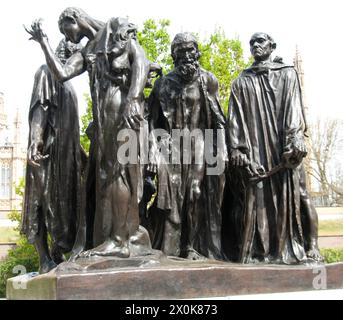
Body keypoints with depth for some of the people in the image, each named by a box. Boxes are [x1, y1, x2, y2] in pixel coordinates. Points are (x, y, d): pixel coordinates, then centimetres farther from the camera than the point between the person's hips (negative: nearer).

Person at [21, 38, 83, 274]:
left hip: (65, 152, 9)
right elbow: (39, 109, -13)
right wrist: (35, 144, -24)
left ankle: (58, 256, 11)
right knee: (44, 202, -7)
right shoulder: (47, 72, -1)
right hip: (48, 150, -9)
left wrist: (79, 152, 22)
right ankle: (45, 260, -5)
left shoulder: (66, 82, 23)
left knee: (63, 204, 7)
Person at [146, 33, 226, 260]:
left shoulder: (207, 81, 7)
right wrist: (153, 152, -6)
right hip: (171, 143, 0)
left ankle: (192, 247, 3)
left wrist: (221, 149, -3)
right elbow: (154, 121, 3)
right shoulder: (164, 83, 7)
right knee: (170, 196, -6)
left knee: (197, 198, -4)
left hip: (199, 144, 0)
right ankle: (168, 248, 0)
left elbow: (218, 119, 6)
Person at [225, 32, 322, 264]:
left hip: (282, 149, -1)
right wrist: (236, 149, -4)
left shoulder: (287, 73, 14)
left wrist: (294, 140, -15)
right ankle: (255, 251, -1)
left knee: (288, 196, -6)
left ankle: (294, 249, -1)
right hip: (253, 150, 2)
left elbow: (294, 108, 0)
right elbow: (235, 117, 9)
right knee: (254, 199, -4)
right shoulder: (242, 81, 19)